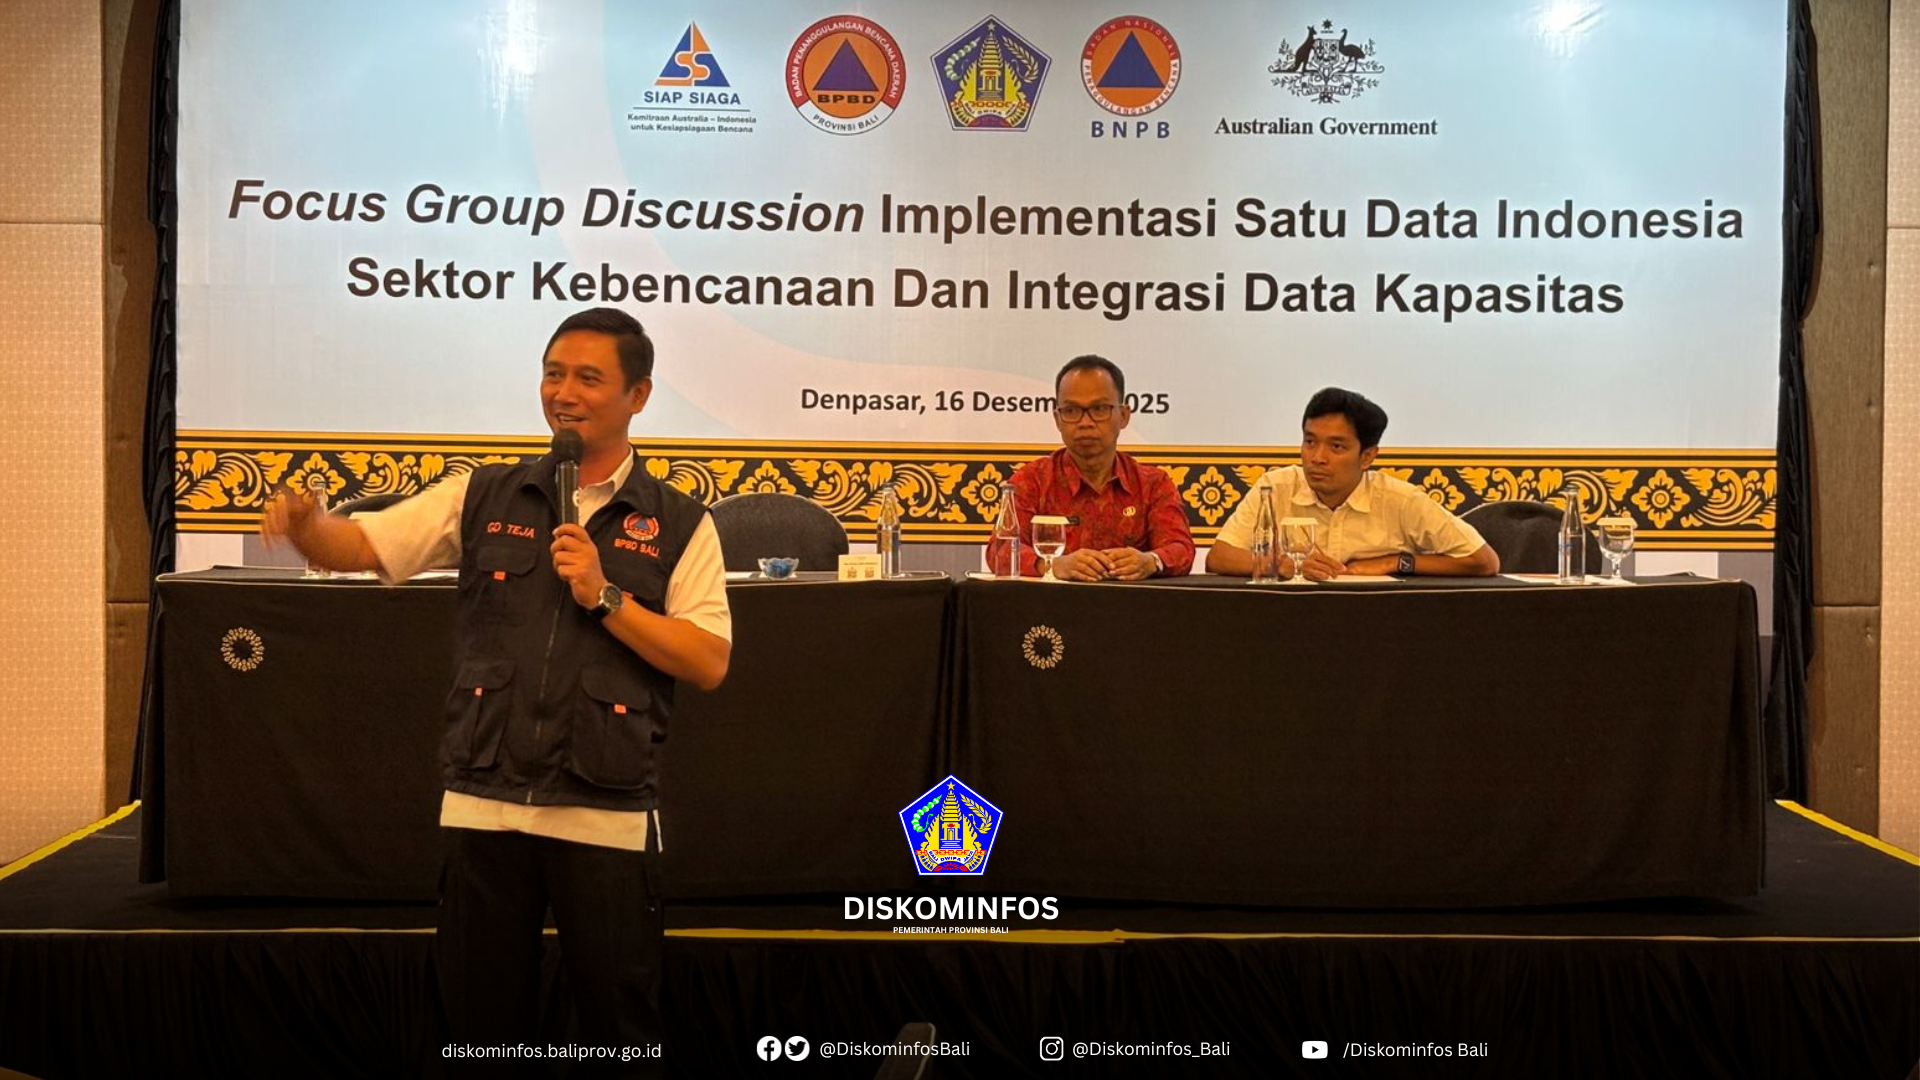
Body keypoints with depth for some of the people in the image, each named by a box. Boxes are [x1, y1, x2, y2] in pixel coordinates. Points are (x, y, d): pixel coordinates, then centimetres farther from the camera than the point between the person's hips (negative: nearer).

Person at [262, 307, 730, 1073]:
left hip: (606, 815, -2)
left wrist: (605, 597, -12)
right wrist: (304, 523, -19)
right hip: (485, 804, 2)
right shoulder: (483, 498, 8)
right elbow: (359, 546, 2)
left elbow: (708, 663, -4)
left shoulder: (680, 525, 2)